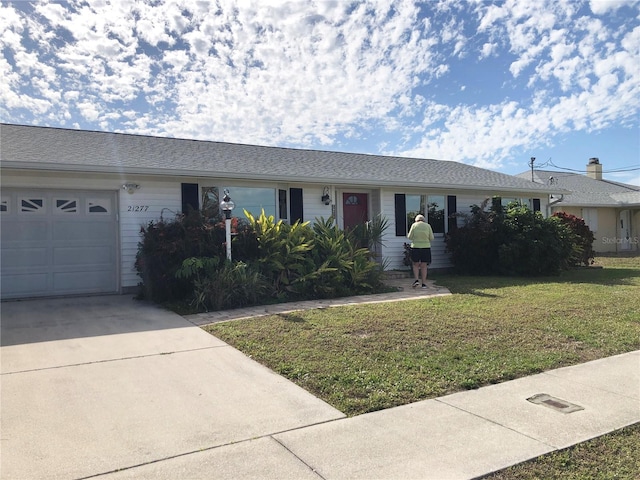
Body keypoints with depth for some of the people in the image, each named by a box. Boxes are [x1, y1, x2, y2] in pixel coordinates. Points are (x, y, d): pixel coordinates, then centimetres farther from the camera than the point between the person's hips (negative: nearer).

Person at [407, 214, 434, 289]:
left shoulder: (414, 225, 0)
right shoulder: (428, 226, 4)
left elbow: (410, 237, -1)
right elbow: (431, 238, 4)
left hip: (415, 247, -1)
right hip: (426, 247, 1)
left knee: (416, 265, 11)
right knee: (424, 266, 6)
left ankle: (416, 280, -4)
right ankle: (424, 283, 7)